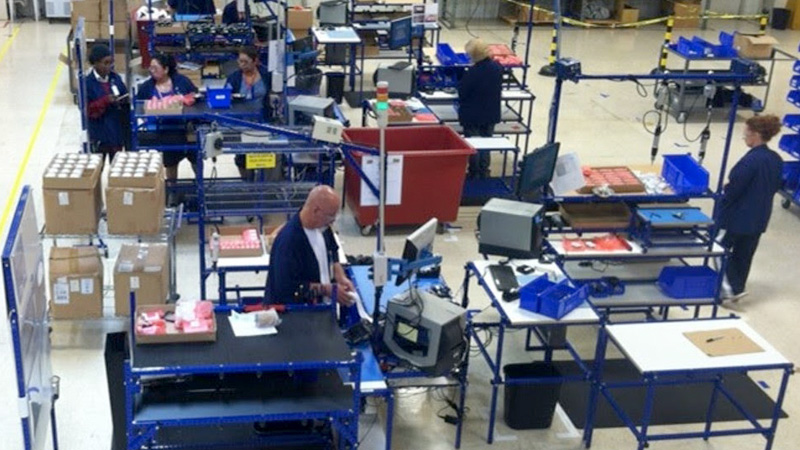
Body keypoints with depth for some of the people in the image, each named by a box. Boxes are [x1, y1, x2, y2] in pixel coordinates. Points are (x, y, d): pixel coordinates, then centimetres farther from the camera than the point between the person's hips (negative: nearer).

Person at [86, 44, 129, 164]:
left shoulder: (115, 78, 2)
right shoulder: (88, 82, -10)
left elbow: (125, 97, 9)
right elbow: (87, 110, -13)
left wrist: (124, 101, -14)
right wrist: (105, 101, -24)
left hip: (117, 130, 4)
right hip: (99, 135, -4)